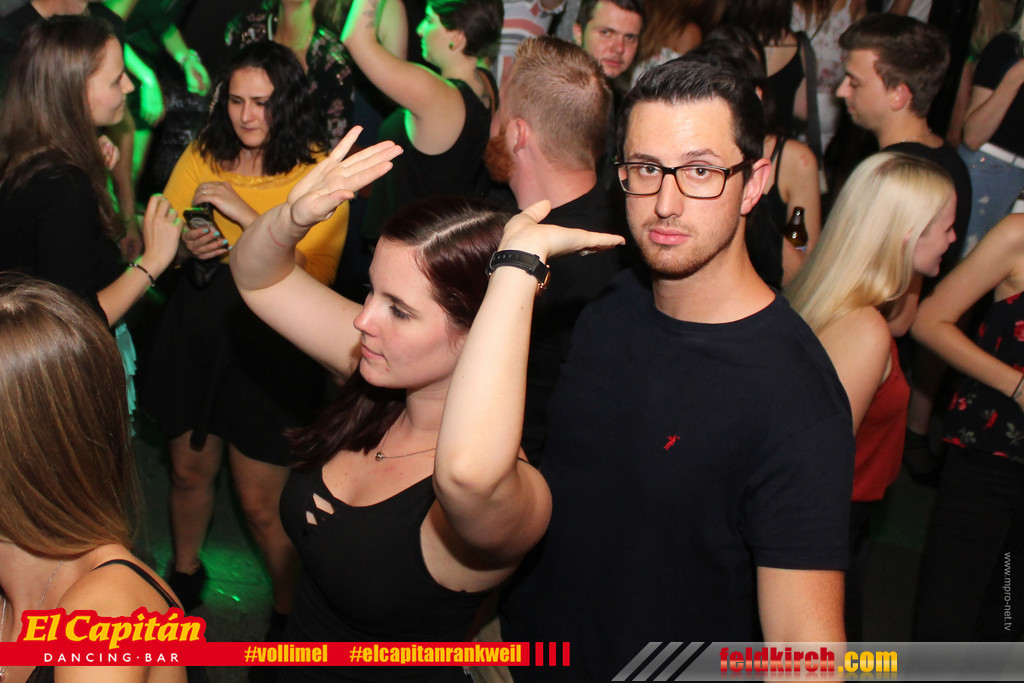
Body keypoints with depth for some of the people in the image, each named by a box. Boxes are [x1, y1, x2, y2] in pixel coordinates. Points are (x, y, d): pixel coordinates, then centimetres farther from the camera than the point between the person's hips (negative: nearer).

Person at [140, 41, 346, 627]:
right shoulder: (202, 156, 1)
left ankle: (289, 611, 29)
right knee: (189, 473, 22)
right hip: (196, 336, 5)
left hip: (269, 350, -4)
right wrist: (186, 245, -14)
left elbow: (315, 274, -21)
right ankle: (185, 571, 50)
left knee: (262, 506, 3)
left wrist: (245, 214, -24)